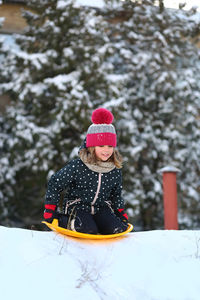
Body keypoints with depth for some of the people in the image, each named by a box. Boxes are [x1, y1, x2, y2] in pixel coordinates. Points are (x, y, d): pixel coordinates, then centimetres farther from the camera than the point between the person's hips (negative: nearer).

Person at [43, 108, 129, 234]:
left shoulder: (115, 170, -2)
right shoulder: (77, 166, -15)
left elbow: (116, 194, 18)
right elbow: (55, 184, -4)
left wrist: (121, 213, 10)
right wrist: (50, 211, -2)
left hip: (101, 208, 4)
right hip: (77, 207, -4)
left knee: (118, 229, -22)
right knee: (89, 230, -32)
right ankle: (70, 221, -2)